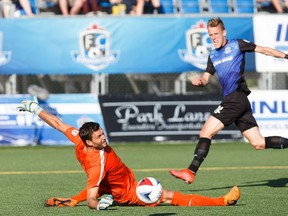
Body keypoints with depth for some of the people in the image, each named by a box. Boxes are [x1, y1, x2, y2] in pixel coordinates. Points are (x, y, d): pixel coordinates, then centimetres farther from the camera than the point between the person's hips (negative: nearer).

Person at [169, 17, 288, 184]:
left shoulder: (236, 45, 3)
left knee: (206, 132, -14)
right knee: (259, 144, 3)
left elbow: (263, 50, 4)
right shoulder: (213, 56, 24)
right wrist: (199, 81, 0)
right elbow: (206, 78, 23)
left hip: (236, 97, -8)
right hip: (231, 99, 8)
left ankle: (191, 172, -17)